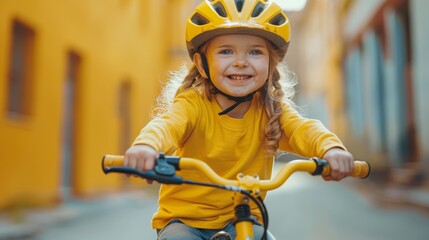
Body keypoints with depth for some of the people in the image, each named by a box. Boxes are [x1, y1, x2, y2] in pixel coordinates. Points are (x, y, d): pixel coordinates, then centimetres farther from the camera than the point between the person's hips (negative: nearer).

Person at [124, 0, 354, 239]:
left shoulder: (271, 110, -5)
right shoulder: (193, 103, -14)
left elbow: (302, 128, -23)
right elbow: (167, 124, -34)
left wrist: (330, 148, -46)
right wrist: (146, 146, -58)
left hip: (242, 219, 2)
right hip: (184, 218, -1)